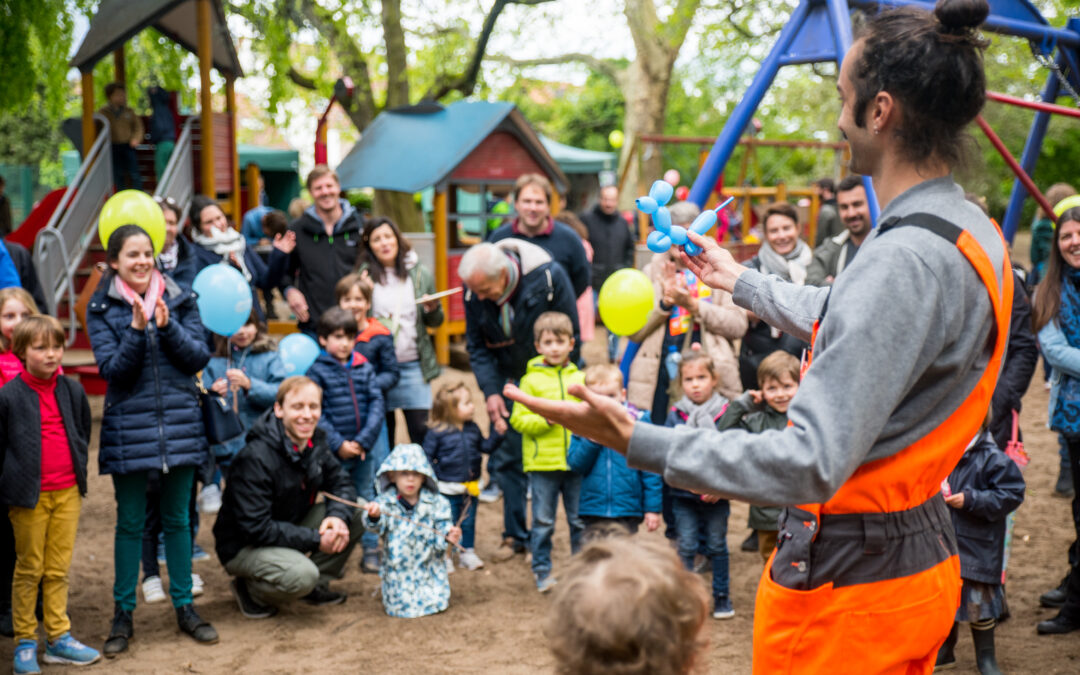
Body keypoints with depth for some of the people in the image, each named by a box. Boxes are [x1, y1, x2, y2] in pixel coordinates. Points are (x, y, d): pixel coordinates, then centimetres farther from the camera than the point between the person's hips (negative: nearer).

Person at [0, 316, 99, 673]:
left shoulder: (73, 391, 6)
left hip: (68, 493, 3)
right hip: (30, 496, -3)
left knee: (59, 569, 8)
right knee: (29, 570, 5)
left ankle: (59, 638, 16)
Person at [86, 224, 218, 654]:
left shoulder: (181, 300, 4)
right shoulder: (102, 309, -1)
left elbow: (199, 357, -3)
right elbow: (111, 368, -9)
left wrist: (167, 326, -16)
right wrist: (137, 329, -22)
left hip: (180, 424, 2)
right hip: (128, 427, -2)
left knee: (177, 519, 11)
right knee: (130, 523, 6)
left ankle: (184, 606, 22)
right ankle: (123, 614, 17)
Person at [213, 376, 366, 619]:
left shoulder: (315, 442, -3)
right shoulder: (255, 459, -28)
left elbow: (341, 483, 6)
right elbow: (255, 528, -29)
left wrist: (339, 517, -18)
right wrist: (315, 540, -28)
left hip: (289, 529, 8)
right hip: (243, 546, -8)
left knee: (356, 513, -7)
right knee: (302, 575, -35)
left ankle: (317, 586, 7)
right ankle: (249, 590, -3)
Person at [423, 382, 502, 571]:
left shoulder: (472, 428, 4)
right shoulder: (437, 433, -13)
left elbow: (484, 447, 12)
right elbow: (427, 456, -9)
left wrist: (498, 434, 1)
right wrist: (435, 475, -14)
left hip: (470, 487, 5)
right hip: (448, 489, -5)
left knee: (468, 522, 16)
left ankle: (468, 553, 30)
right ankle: (445, 556, 19)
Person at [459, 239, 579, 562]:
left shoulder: (550, 277, -23)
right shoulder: (474, 290, -12)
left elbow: (569, 337, -12)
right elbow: (477, 345, -1)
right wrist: (490, 391, -14)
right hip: (506, 380, 3)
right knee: (504, 459, 2)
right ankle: (515, 535, 16)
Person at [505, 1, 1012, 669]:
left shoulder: (902, 260, -28)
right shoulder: (974, 233, 5)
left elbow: (814, 460, -31)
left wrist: (635, 440, -32)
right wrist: (742, 281, 35)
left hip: (850, 578, -10)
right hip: (923, 557, 10)